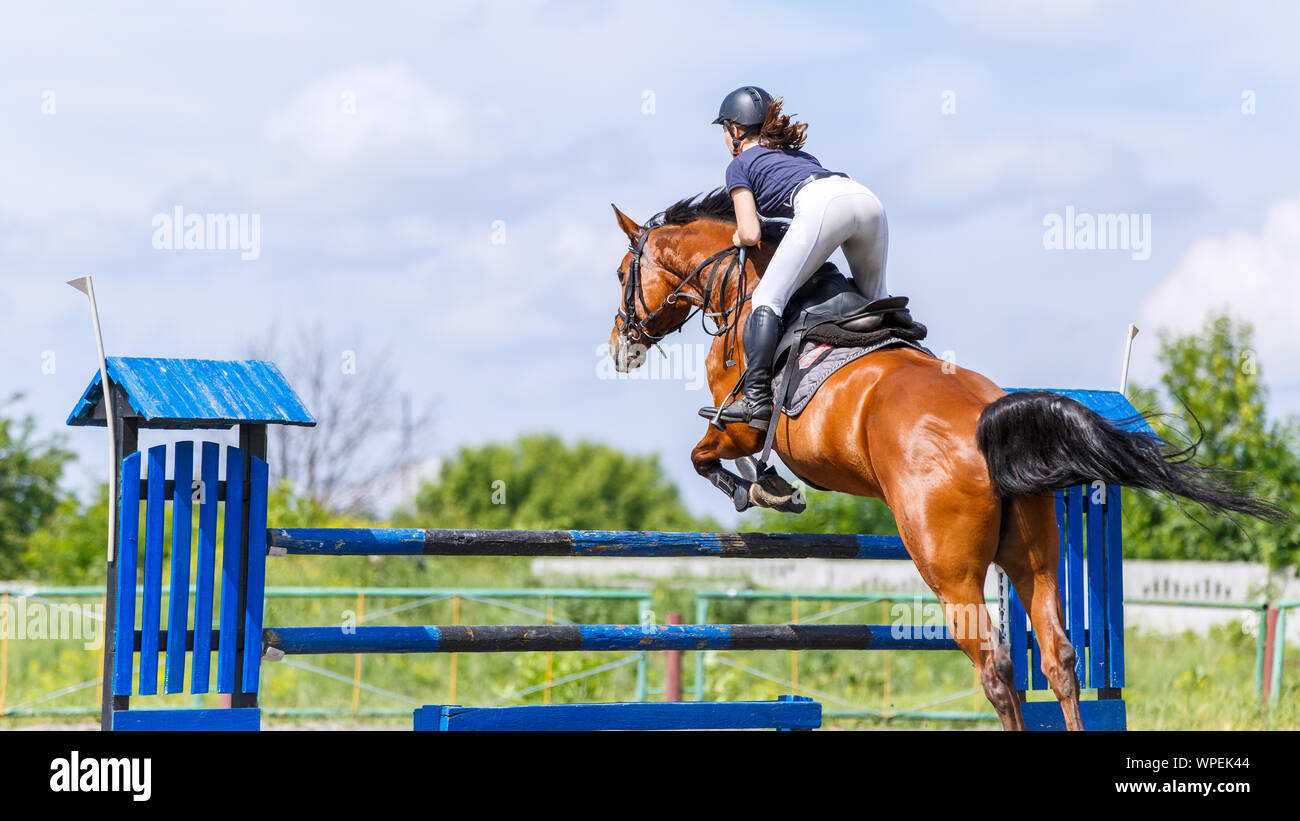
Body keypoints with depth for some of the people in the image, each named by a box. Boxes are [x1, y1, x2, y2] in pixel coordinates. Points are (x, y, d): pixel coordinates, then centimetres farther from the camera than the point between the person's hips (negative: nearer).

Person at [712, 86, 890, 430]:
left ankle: (757, 398, -16)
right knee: (874, 297, 26)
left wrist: (738, 238, 32)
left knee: (768, 298, -4)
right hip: (868, 198, 7)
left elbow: (751, 234, 12)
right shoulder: (798, 152, 41)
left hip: (821, 206, -7)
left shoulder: (740, 165, 21)